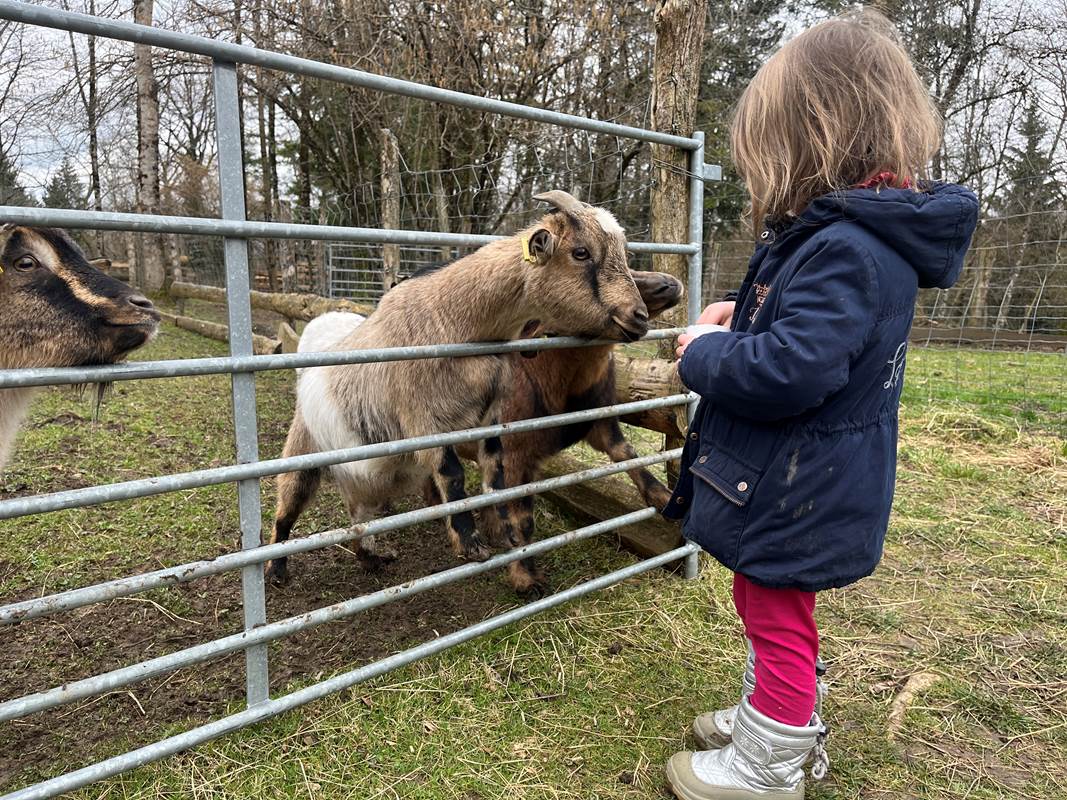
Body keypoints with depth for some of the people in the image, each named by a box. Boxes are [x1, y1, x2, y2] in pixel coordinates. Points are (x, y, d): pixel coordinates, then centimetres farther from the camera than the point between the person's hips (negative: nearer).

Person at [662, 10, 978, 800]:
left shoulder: (849, 249, -28)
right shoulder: (853, 233, 6)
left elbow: (785, 372, -34)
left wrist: (703, 353, -16)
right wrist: (743, 319, 2)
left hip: (798, 491, -10)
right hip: (795, 481, 10)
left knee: (779, 623, 9)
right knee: (775, 612, 26)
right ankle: (782, 723, 47)